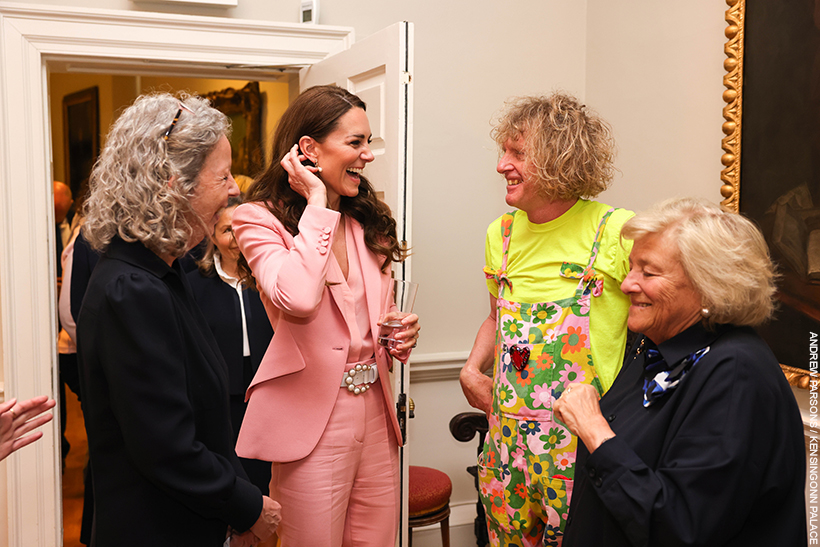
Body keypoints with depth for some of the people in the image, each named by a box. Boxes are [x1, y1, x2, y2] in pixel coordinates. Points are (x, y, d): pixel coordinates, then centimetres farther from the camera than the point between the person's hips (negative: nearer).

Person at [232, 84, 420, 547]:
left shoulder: (368, 222, 12)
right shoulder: (260, 219, -8)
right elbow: (298, 298, -28)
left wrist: (401, 335, -1)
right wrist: (317, 203, -17)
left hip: (375, 413, 6)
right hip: (310, 418, -6)